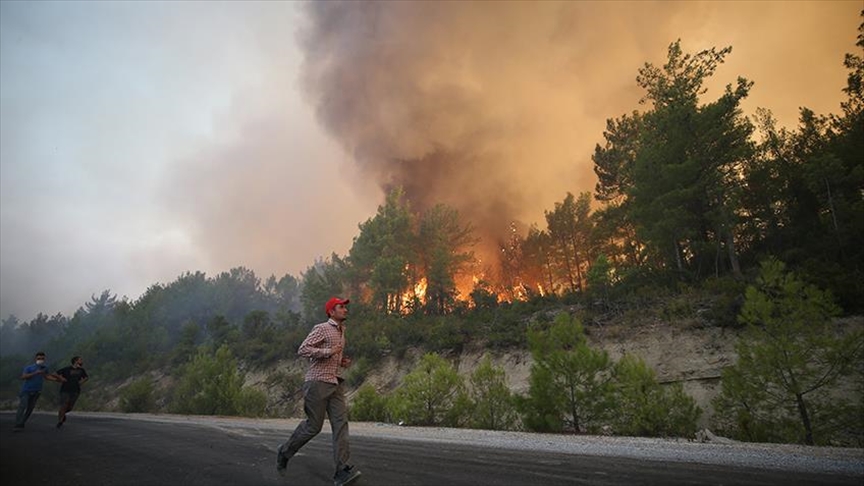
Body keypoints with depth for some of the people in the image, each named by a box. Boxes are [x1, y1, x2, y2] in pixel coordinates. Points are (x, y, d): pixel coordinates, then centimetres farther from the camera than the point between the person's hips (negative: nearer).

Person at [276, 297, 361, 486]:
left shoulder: (341, 331, 18)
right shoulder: (322, 328, -8)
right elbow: (303, 350, -17)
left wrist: (342, 361, 11)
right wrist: (329, 352, -21)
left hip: (335, 383, 7)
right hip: (318, 382, -7)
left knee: (341, 422, -6)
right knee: (313, 425, 0)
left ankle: (343, 471, -9)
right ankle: (285, 452, 26)